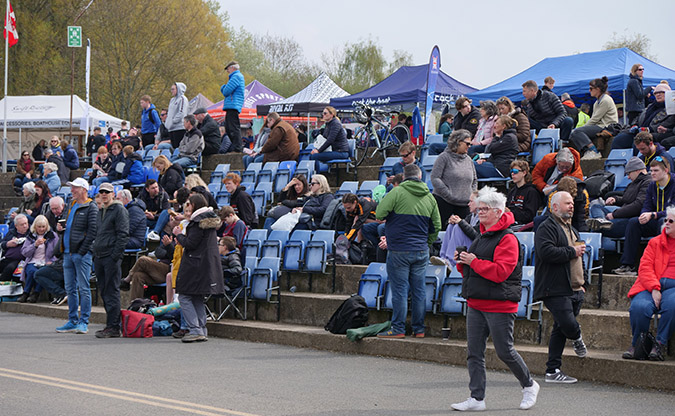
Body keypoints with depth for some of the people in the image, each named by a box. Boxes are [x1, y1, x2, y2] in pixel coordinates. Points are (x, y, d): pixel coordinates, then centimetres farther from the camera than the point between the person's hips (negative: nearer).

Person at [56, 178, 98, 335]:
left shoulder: (91, 207, -6)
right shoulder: (72, 206, 19)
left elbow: (92, 231, -14)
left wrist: (82, 251, -18)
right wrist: (60, 227, 5)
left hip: (82, 254, -8)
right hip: (68, 253, 8)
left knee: (83, 289, -5)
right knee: (70, 289, 10)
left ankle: (83, 322, -4)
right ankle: (72, 321, 16)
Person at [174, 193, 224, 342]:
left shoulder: (198, 221, -15)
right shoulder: (211, 220, 14)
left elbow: (190, 243, -18)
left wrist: (179, 234, -1)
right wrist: (182, 237, 18)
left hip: (196, 266, -9)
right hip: (208, 264, 9)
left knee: (184, 297, -5)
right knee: (198, 298, 15)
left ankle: (195, 330, -14)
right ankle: (202, 331, 12)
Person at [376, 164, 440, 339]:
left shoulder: (397, 193, -9)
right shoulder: (430, 198, 8)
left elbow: (380, 214, -13)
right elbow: (436, 226, 12)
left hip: (399, 251, -5)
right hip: (421, 251, 5)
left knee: (400, 290, -1)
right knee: (419, 290, 9)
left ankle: (398, 329, 1)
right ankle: (419, 329, 14)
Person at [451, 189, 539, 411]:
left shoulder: (507, 239, -12)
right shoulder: (482, 237, 17)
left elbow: (500, 271, -22)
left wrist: (474, 262, -19)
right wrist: (463, 263, 5)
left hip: (499, 305, -8)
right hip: (476, 303, 8)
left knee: (505, 351, -1)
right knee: (474, 352, 3)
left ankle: (529, 386, 21)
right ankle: (477, 398, 5)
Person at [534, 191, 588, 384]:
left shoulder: (571, 229, 24)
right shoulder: (547, 227, -8)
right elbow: (547, 252, -24)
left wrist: (580, 283, 26)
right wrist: (572, 251, -15)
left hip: (573, 289, 9)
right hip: (556, 290, -9)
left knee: (561, 329, 8)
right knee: (568, 324, -20)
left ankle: (553, 371, 11)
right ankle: (577, 338, 15)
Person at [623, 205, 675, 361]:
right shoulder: (655, 243, 20)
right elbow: (645, 268, 8)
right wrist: (654, 288, -10)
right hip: (651, 285, 2)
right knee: (639, 306, -30)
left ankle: (660, 344, -21)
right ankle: (636, 344, -8)